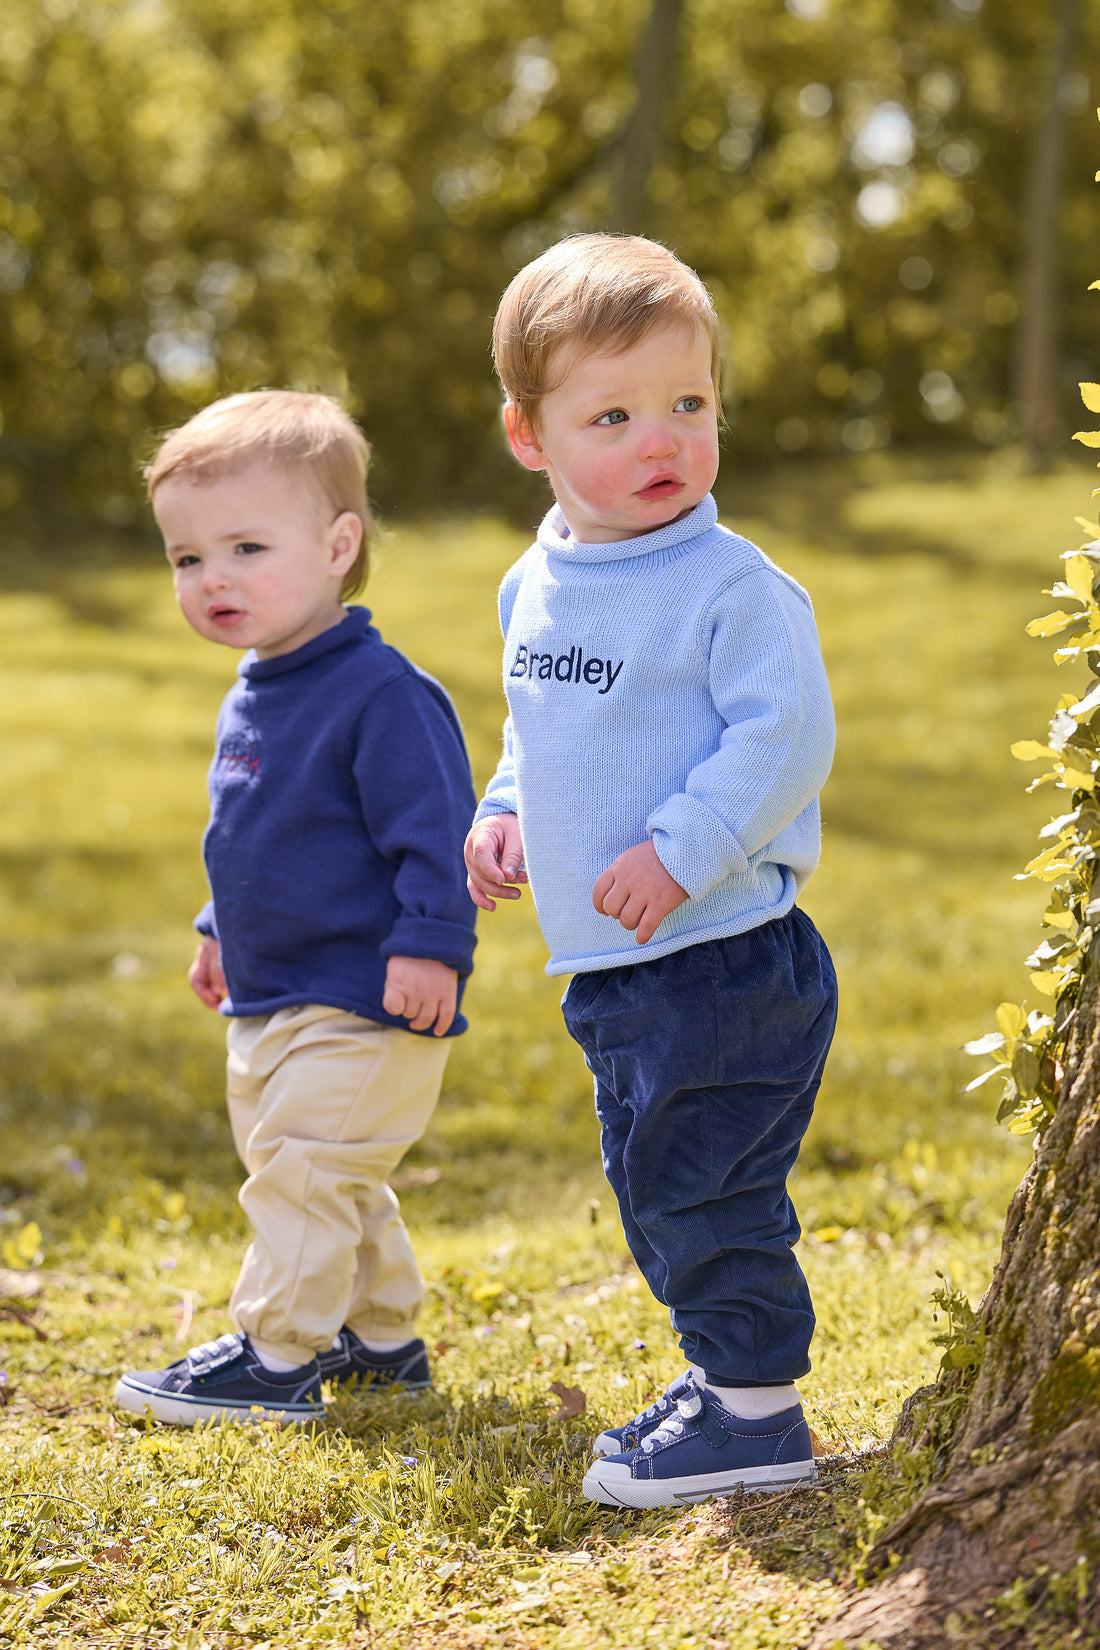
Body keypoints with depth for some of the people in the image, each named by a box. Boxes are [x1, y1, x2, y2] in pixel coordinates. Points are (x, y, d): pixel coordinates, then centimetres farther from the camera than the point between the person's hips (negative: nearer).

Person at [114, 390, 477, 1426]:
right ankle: (382, 1336, 31)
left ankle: (275, 1358, 1)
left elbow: (433, 825, -22)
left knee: (301, 1165, -8)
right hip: (270, 1000, 10)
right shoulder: (252, 698, 9)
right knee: (332, 1180, 18)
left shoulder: (380, 692, -20)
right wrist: (221, 930, 27)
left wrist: (429, 942, -28)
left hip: (362, 1004, -10)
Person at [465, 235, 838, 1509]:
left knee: (703, 1179, -5)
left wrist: (682, 850, -23)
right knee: (652, 1184, 17)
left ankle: (757, 1412, 8)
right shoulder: (535, 586, 8)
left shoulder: (730, 585, -16)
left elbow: (788, 737, -20)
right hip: (609, 968, 8)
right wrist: (509, 814, 7)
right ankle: (724, 1379, 31)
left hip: (725, 958, -8)